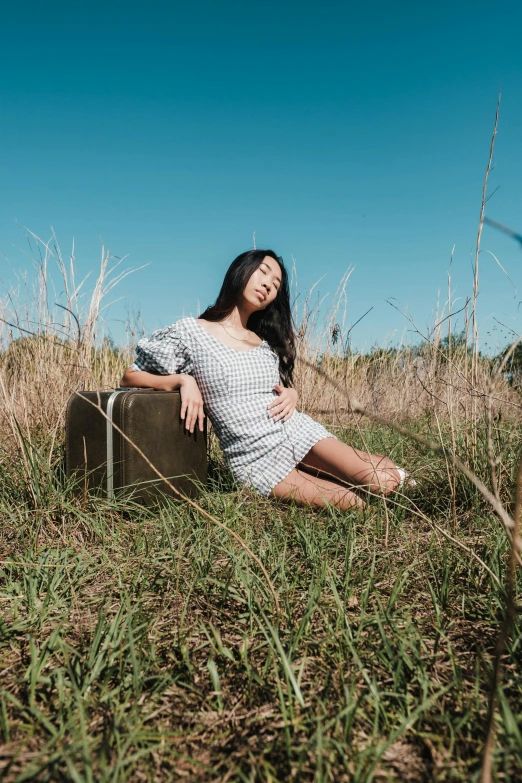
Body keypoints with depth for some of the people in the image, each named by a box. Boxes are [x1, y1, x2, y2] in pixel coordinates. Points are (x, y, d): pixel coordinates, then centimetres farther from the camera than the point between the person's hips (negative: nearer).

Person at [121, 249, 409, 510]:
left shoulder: (268, 341, 11)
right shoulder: (189, 332, -3)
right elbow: (130, 377, 2)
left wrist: (291, 394, -3)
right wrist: (183, 381, -15)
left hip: (298, 431, 4)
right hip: (258, 461, -4)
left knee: (383, 482, -17)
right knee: (353, 504, -19)